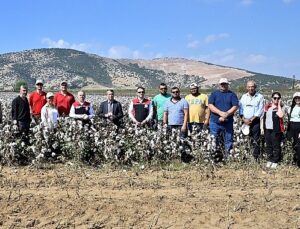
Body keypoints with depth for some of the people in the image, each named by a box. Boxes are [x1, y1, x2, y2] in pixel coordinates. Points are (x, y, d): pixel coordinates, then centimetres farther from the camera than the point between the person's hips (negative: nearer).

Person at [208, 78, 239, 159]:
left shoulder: (232, 94, 9)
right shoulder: (214, 94, 9)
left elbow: (235, 106, -2)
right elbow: (210, 105, -3)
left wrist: (226, 114, -15)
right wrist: (220, 113, -16)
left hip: (228, 122, 0)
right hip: (215, 122, 0)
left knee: (229, 141, 1)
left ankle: (227, 157, 8)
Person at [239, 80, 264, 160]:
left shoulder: (260, 97, 1)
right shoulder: (244, 96, 12)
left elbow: (260, 110, -5)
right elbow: (241, 109, 8)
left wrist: (252, 119, -12)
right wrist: (244, 119, -7)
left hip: (255, 122, -3)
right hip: (245, 122, 3)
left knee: (256, 141, -4)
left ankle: (256, 158, -1)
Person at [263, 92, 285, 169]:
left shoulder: (281, 107, -2)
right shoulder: (267, 106, 9)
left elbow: (281, 115, -22)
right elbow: (264, 117, 14)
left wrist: (279, 105, -14)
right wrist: (262, 127, 10)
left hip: (276, 130, -4)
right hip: (267, 129, 4)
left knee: (276, 146, 1)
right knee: (268, 146, 11)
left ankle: (275, 161, 10)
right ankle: (269, 160, 21)